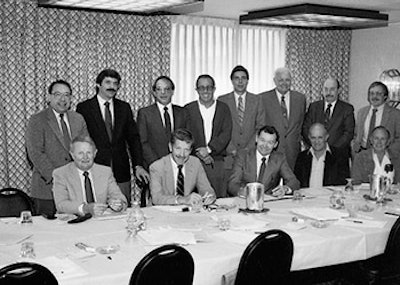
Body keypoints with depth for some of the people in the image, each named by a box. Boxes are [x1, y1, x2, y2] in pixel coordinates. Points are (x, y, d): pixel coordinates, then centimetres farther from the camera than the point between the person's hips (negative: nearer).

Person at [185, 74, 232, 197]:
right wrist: (199, 153, -11)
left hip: (217, 161, 1)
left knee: (219, 199, -3)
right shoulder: (188, 109, 8)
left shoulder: (223, 109, 10)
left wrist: (208, 149, -12)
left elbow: (226, 134, 0)